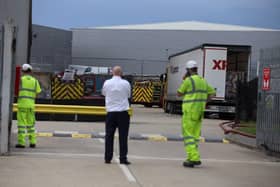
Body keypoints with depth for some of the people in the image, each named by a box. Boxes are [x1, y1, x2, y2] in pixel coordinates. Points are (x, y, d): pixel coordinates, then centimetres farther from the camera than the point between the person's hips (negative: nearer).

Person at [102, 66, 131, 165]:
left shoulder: (107, 83, -3)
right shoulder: (126, 83, -5)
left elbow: (103, 93, 14)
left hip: (111, 112, 1)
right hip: (123, 112, -1)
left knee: (109, 135, 8)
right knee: (123, 136, 2)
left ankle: (107, 158, 10)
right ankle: (123, 158, 1)